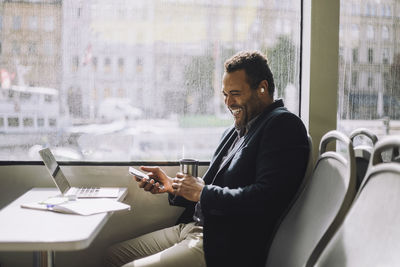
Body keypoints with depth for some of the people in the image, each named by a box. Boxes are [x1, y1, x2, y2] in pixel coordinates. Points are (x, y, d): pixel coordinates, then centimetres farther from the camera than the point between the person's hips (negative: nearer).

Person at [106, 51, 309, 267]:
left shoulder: (283, 126, -12)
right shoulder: (233, 132, 17)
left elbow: (266, 198, -24)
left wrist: (202, 193, -14)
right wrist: (172, 185, 3)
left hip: (224, 248, -9)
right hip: (194, 227, 9)